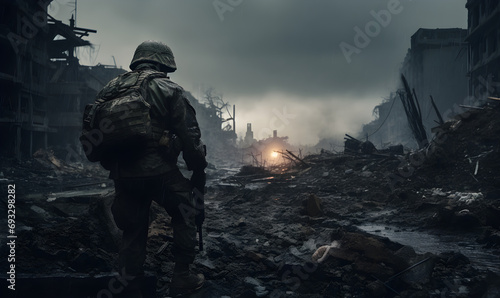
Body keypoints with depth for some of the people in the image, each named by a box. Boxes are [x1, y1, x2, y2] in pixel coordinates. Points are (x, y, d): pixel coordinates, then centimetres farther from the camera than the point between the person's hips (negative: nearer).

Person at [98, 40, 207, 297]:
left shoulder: (111, 88, 13)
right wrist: (198, 168, 4)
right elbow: (189, 134, -7)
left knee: (132, 230, 16)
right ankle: (182, 274, 16)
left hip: (122, 176, 5)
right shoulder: (169, 90, -2)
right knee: (185, 212, 16)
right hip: (158, 172, -5)